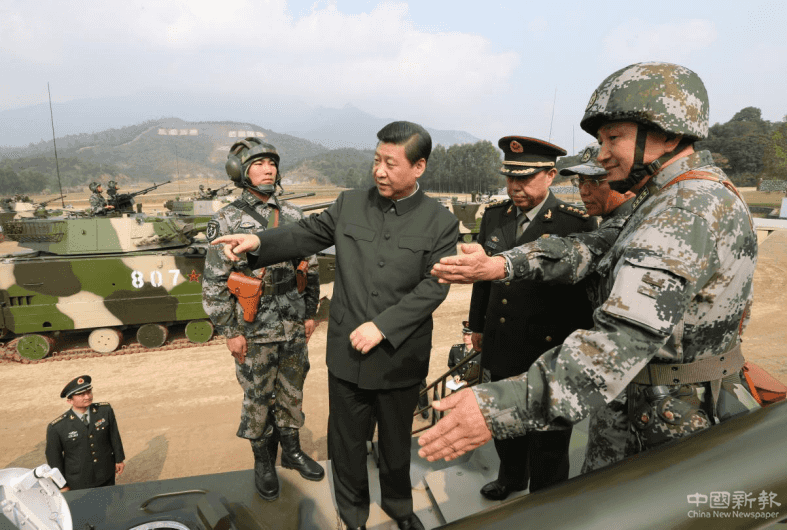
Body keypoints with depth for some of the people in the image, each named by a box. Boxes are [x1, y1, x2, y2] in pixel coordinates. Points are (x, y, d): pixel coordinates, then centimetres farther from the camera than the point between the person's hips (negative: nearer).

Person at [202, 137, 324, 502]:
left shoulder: (293, 216, 2)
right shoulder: (227, 221, -10)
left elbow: (310, 267, 9)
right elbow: (213, 283, -9)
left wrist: (310, 313, 8)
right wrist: (229, 332, -10)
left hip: (294, 326, 4)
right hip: (255, 332, -4)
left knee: (292, 392, 18)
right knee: (258, 398, 12)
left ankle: (292, 450, 39)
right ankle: (263, 462, 33)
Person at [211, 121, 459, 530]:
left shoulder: (441, 223, -7)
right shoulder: (349, 204, 0)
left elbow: (433, 286, -13)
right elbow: (306, 234, 5)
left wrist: (382, 326, -20)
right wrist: (259, 241, -12)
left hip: (399, 358, -1)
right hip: (347, 353, 2)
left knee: (396, 440, 21)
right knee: (346, 443, 17)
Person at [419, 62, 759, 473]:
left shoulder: (686, 217, -25)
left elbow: (625, 339, -38)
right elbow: (593, 247, 6)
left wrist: (506, 406, -45)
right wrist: (505, 265, -3)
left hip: (674, 433, -9)